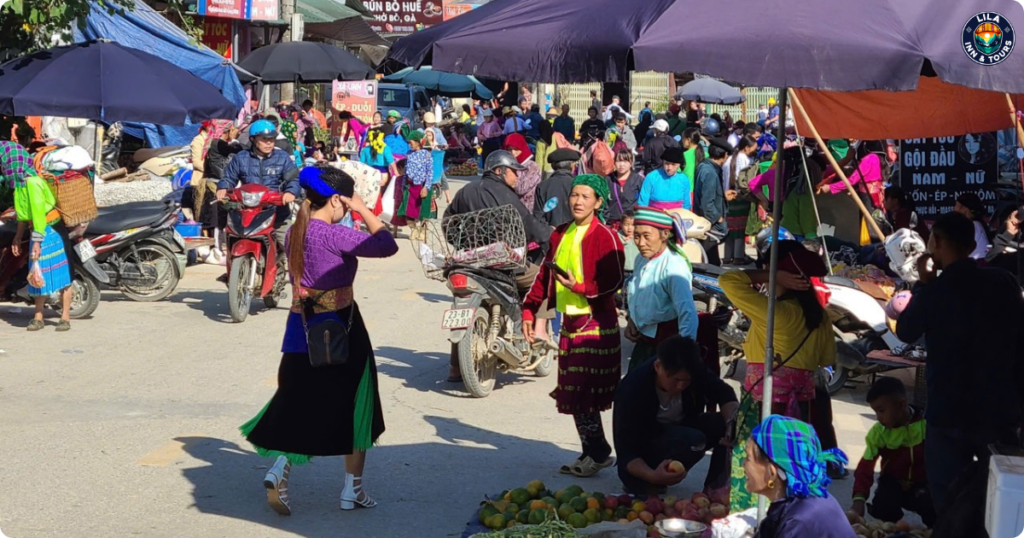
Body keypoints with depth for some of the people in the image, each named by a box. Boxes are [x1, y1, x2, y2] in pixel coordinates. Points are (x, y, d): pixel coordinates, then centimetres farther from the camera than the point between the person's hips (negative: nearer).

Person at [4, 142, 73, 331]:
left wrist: (36, 241, -21)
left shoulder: (31, 182, -19)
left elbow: (38, 212, -21)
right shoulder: (19, 181, 10)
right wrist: (18, 237, 22)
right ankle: (38, 317, 14)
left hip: (50, 231, -9)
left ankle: (65, 317, 0)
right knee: (38, 274, 10)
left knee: (59, 273, -3)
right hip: (38, 231, 9)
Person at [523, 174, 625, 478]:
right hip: (570, 322, 8)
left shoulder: (605, 237, -10)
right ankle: (593, 454, 18)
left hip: (597, 324, -8)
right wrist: (529, 312, 14)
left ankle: (598, 455, 0)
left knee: (583, 395, -11)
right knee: (572, 394, 9)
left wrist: (579, 287, -25)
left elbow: (614, 282, -14)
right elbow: (545, 275, 18)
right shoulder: (561, 234, 13)